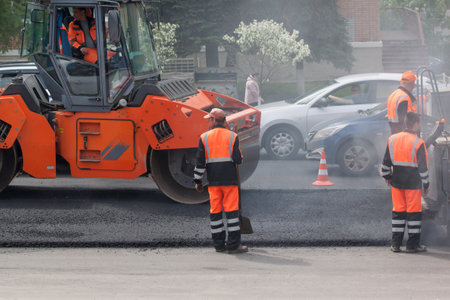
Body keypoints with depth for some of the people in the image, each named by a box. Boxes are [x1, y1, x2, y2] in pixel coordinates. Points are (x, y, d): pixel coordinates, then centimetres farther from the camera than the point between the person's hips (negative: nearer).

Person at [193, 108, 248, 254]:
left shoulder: (204, 138, 2)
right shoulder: (232, 136, 0)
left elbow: (200, 162, 2)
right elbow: (238, 159, -4)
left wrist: (198, 181, 9)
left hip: (213, 181, 1)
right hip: (230, 179, -1)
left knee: (215, 211, 7)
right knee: (232, 210, -2)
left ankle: (219, 244, 8)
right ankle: (234, 244, -8)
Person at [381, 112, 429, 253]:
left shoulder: (392, 139, 2)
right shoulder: (418, 143, -12)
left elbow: (386, 162, 9)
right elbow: (423, 167, -9)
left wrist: (387, 176, 24)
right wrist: (426, 184, 1)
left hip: (396, 182, 4)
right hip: (413, 183, -4)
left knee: (398, 211, 11)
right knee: (413, 211, 3)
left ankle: (395, 244, 11)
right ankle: (413, 244, 5)